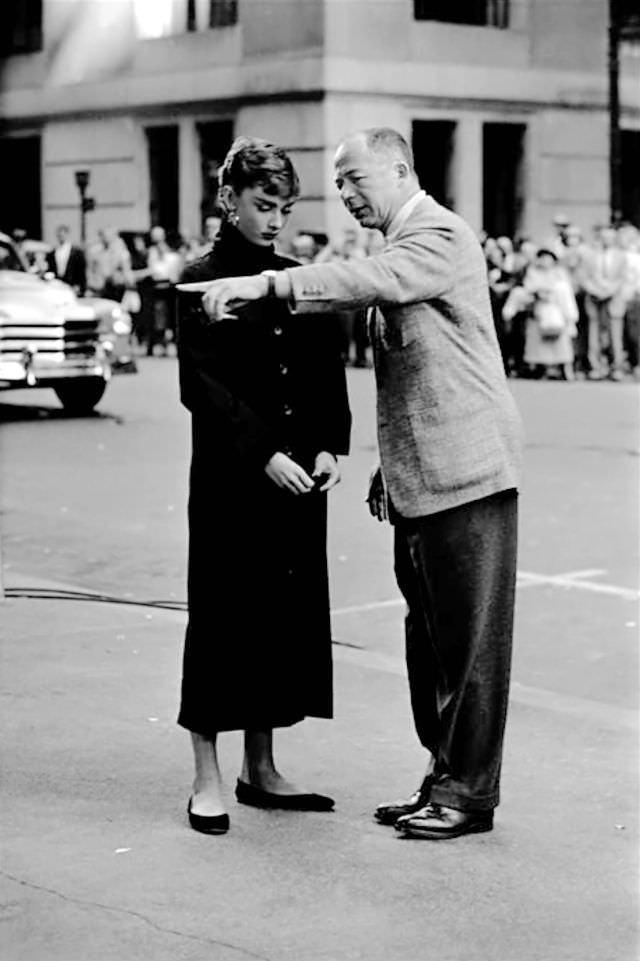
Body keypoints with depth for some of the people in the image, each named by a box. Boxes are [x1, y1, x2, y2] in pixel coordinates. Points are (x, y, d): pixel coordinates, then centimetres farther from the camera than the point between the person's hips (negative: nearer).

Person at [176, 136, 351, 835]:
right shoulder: (201, 281, -4)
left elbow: (327, 372, 12)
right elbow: (202, 387, -11)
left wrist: (330, 447, -3)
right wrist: (264, 453, -19)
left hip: (298, 475, 5)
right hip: (231, 481, -5)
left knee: (288, 614, 9)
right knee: (224, 616, -1)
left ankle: (261, 770, 21)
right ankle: (207, 782, 8)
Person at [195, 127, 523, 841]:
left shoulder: (439, 236, -10)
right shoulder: (403, 241, 18)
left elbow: (372, 281, -30)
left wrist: (264, 285, -32)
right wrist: (389, 463, 19)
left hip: (464, 469, -10)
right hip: (419, 476, 10)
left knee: (470, 636, -3)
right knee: (429, 636, 13)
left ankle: (470, 794, 3)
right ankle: (443, 776, 22)